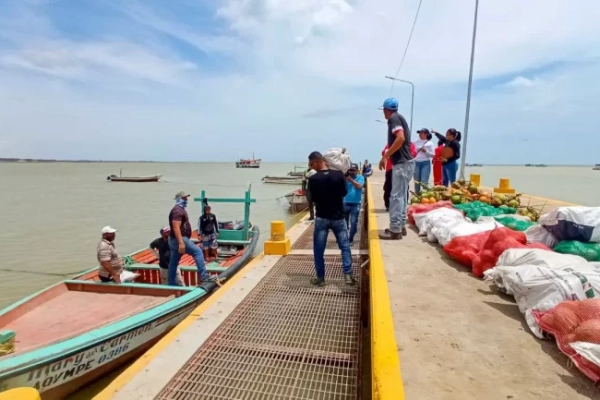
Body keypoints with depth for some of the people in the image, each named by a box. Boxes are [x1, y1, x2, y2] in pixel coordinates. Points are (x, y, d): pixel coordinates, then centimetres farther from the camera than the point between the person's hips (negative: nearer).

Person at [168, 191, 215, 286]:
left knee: (174, 262, 14)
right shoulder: (177, 210, -16)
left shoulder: (180, 209, 18)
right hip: (179, 239, -11)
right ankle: (203, 276, -17)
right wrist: (181, 243, -31)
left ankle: (172, 283, 23)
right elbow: (176, 228, -25)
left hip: (175, 240, 11)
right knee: (198, 252, -15)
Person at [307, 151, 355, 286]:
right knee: (345, 246, 12)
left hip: (321, 218, -1)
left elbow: (313, 198, 2)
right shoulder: (339, 175, -8)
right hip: (338, 217, 2)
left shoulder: (313, 179, -12)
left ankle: (320, 278, 16)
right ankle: (348, 275, 11)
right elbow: (344, 192, 7)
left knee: (319, 249, 10)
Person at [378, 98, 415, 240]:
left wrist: (385, 156, -21)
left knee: (396, 196, -7)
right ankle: (401, 226, 21)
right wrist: (388, 154, 25)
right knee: (402, 196, 14)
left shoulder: (393, 119, -9)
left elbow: (401, 138, -24)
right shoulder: (400, 118, 20)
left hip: (402, 163, -10)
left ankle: (395, 230, -4)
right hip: (406, 162, 10)